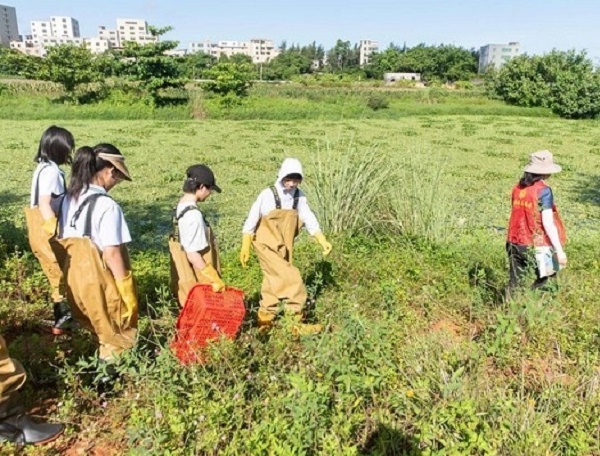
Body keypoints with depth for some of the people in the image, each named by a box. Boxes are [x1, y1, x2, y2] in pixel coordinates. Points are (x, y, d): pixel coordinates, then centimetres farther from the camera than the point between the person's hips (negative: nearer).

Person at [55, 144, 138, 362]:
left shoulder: (68, 200, 3)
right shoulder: (107, 205, -21)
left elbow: (63, 242, 8)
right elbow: (111, 254, -22)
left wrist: (74, 272, 18)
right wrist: (126, 289, -14)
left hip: (74, 276, 8)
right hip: (98, 278, -7)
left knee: (98, 324, 25)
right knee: (116, 331, 14)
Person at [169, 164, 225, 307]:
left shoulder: (181, 207, 4)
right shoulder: (193, 214, -23)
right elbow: (193, 254, -24)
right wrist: (215, 280, -17)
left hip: (189, 278, 9)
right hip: (197, 281, -9)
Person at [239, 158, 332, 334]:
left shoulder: (299, 196, 0)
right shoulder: (268, 195, -14)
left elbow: (309, 219, -3)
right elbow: (251, 220, -9)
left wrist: (323, 241, -15)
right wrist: (245, 247, -9)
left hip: (284, 248, 6)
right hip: (267, 246, -6)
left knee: (275, 283, 15)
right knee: (291, 280, -15)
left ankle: (265, 320, 32)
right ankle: (296, 323, -5)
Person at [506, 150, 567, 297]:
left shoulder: (518, 188, 3)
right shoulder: (543, 191, -14)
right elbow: (548, 224, -17)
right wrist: (559, 250, -13)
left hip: (515, 243, 5)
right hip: (537, 246, -5)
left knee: (514, 284, 11)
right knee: (542, 281, 14)